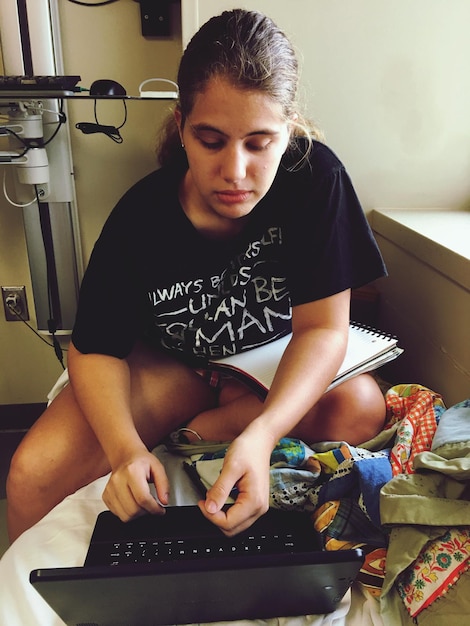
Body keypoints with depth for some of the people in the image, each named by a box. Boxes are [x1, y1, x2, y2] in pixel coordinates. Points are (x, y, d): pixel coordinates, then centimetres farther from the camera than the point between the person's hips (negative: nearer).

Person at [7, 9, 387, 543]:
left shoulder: (316, 177, -23)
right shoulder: (142, 213, -21)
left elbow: (323, 327, -23)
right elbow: (95, 348, -15)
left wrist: (260, 435, -39)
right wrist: (125, 450, -34)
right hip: (171, 364, 0)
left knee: (361, 406, -31)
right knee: (33, 473, -16)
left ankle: (202, 430, -10)